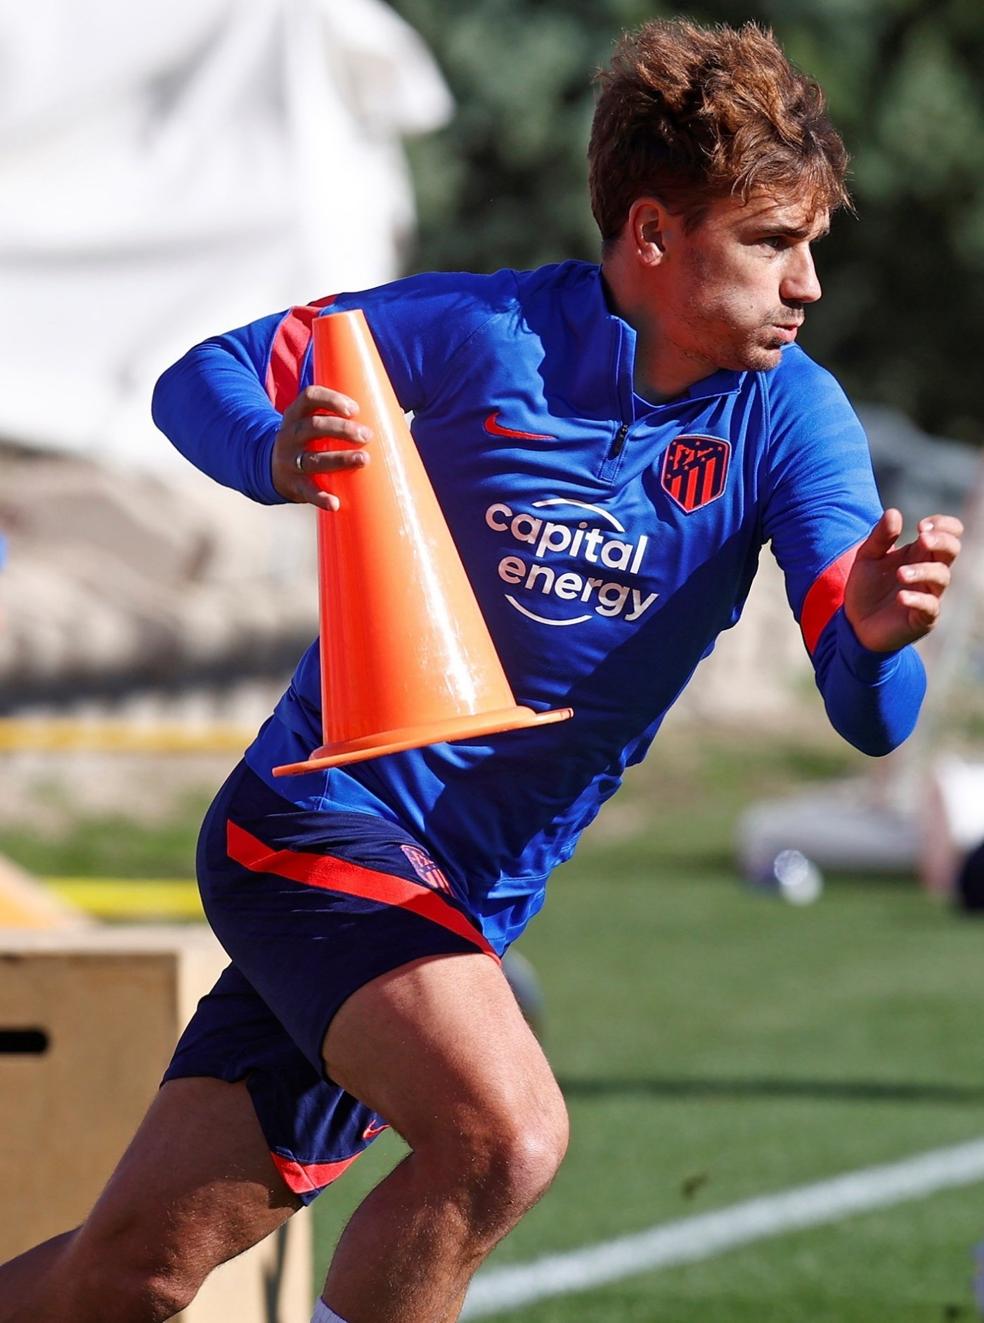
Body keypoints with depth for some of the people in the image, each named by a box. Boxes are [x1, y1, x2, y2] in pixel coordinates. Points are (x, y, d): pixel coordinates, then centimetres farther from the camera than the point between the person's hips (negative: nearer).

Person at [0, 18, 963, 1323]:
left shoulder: (789, 418, -5)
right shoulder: (484, 332, -11)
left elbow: (867, 718, -14)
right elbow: (200, 382, -3)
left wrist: (877, 634, -38)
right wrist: (277, 457, -26)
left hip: (474, 900, 4)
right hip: (317, 822, -4)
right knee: (504, 1133, -28)